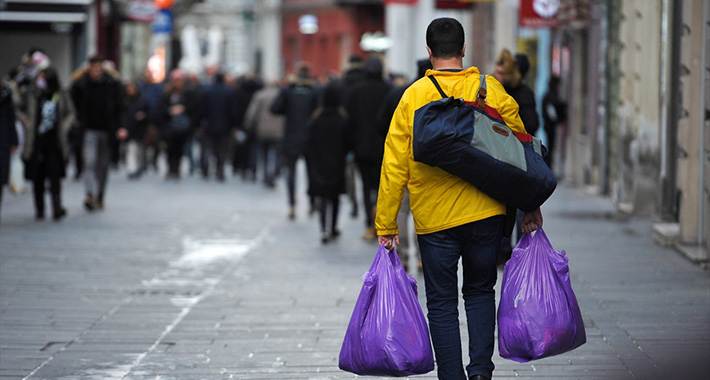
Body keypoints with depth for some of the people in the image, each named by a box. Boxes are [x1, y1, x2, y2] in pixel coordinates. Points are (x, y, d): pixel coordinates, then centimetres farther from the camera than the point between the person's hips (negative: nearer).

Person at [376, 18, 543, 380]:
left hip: (434, 222, -2)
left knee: (442, 304, 7)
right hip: (486, 214, 2)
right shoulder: (491, 89, -1)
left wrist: (386, 224, 0)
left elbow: (394, 165, -5)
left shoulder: (413, 97, -5)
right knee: (480, 292, 18)